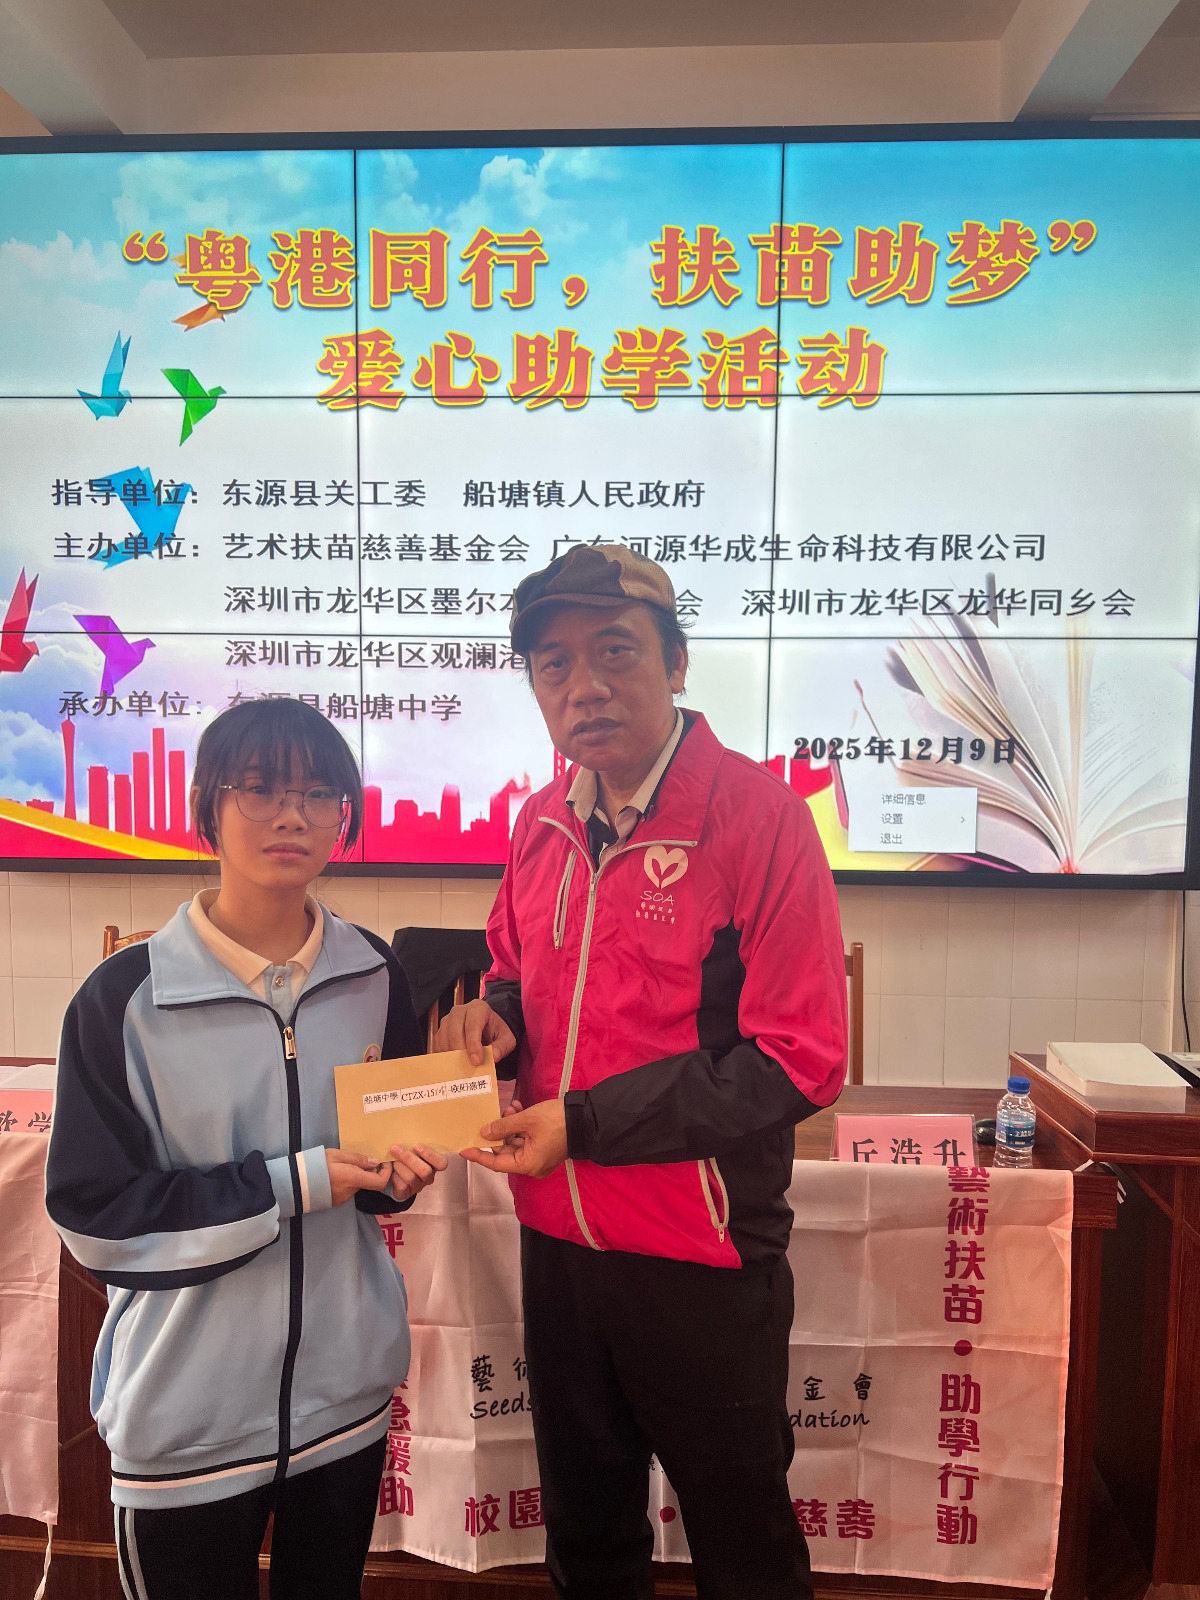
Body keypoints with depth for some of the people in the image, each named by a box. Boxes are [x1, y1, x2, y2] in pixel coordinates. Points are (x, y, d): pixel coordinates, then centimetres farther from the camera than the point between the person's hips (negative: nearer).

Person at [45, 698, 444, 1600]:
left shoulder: (373, 975, -4)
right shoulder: (126, 999, -15)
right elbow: (92, 1212, -13)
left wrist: (394, 1172, -12)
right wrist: (289, 1186, -20)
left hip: (347, 1383, 4)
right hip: (187, 1407, -3)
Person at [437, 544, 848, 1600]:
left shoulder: (756, 811, -18)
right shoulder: (545, 822, 2)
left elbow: (799, 1062, -20)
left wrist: (585, 1122, -22)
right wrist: (493, 1010, -7)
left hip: (703, 1255, -5)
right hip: (559, 1236, 6)